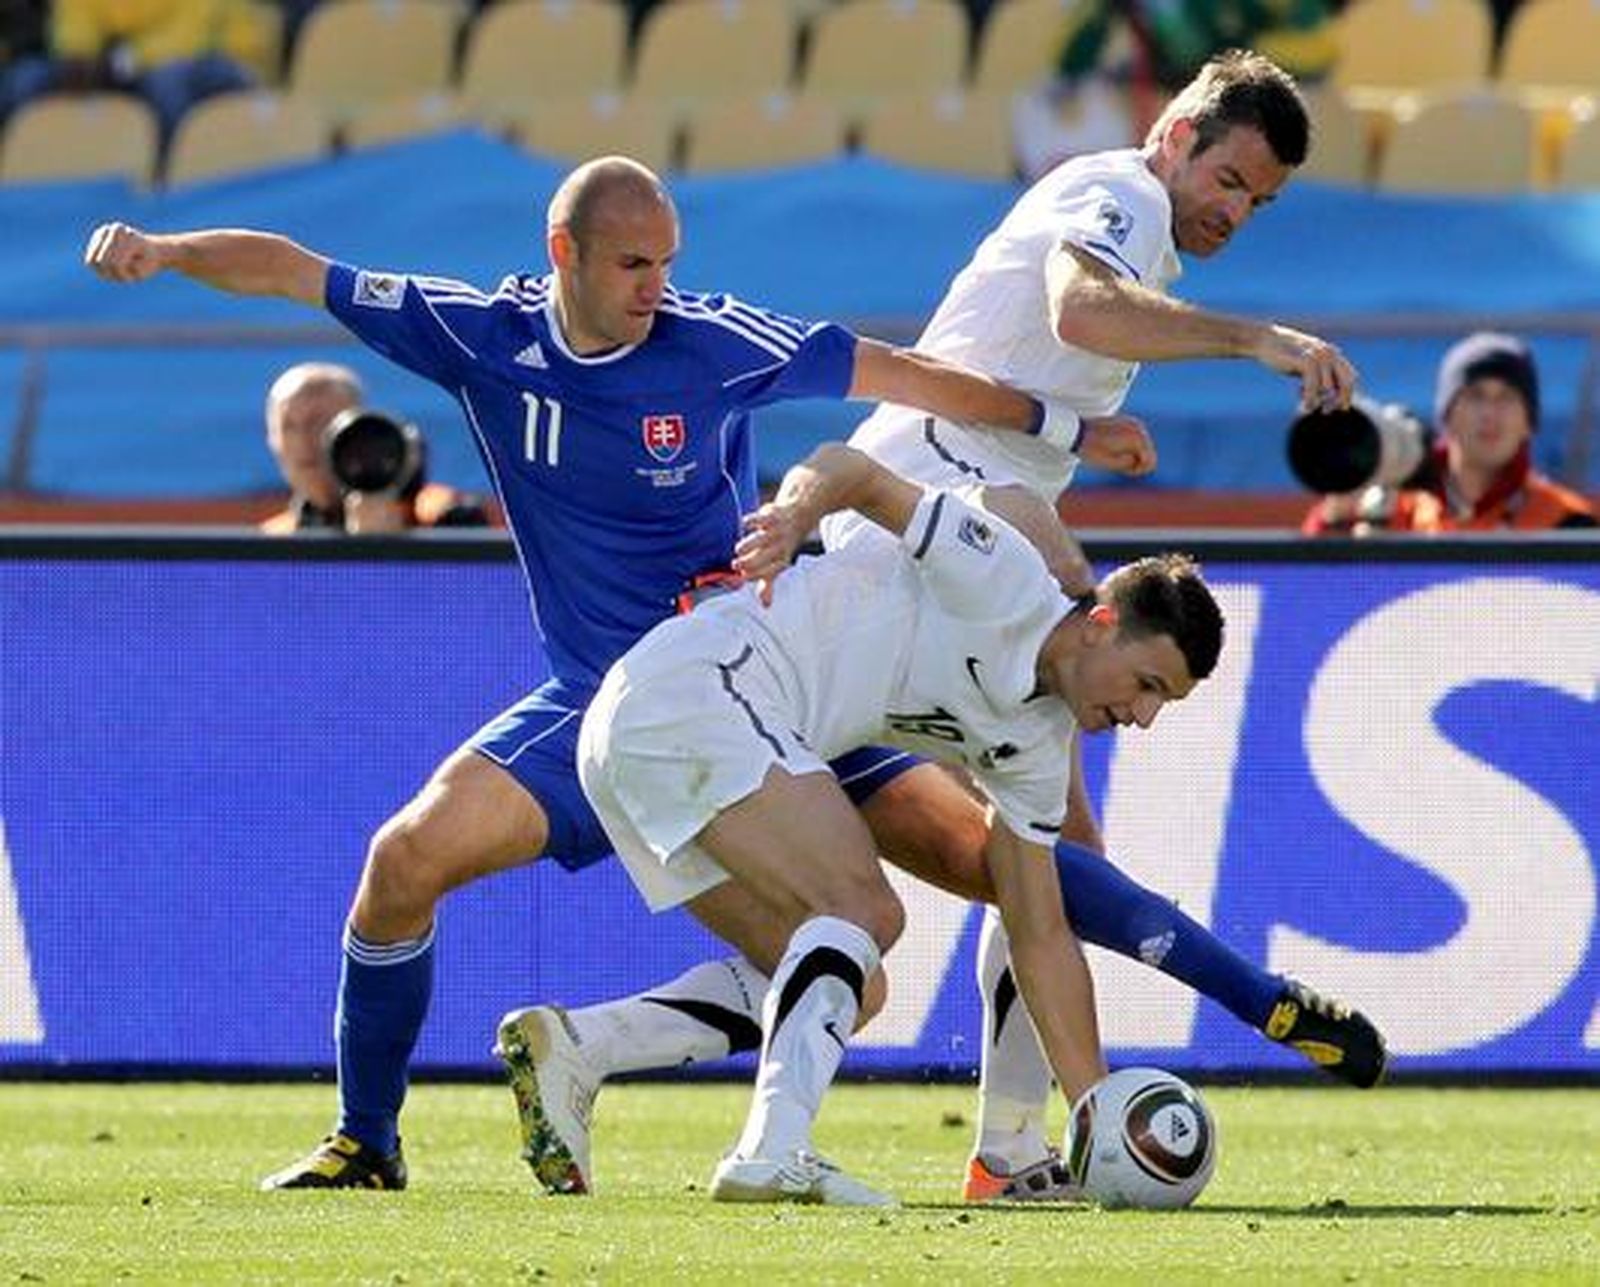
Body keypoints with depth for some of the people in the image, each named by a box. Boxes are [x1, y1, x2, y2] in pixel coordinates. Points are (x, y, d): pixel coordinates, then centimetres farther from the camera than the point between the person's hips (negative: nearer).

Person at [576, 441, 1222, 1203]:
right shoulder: (1008, 583, -8)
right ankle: (770, 1155, -34)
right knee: (861, 906, -20)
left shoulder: (1036, 743, 16)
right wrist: (793, 516, -35)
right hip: (698, 689, -10)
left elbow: (1040, 937, 18)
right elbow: (851, 470, -12)